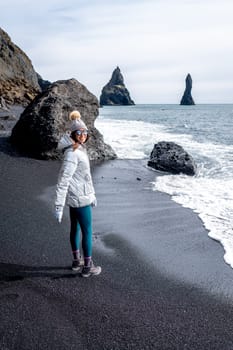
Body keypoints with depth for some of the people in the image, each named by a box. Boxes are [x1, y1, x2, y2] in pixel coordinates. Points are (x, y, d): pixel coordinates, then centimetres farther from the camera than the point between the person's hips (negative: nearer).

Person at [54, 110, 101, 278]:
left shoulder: (81, 150, 7)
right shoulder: (72, 154, -23)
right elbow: (63, 181, -26)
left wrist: (92, 194, 24)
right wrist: (59, 206, -26)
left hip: (75, 198, 9)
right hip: (80, 200, -9)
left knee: (75, 229, 19)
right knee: (87, 232, 4)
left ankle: (77, 261, 35)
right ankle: (87, 267, 18)